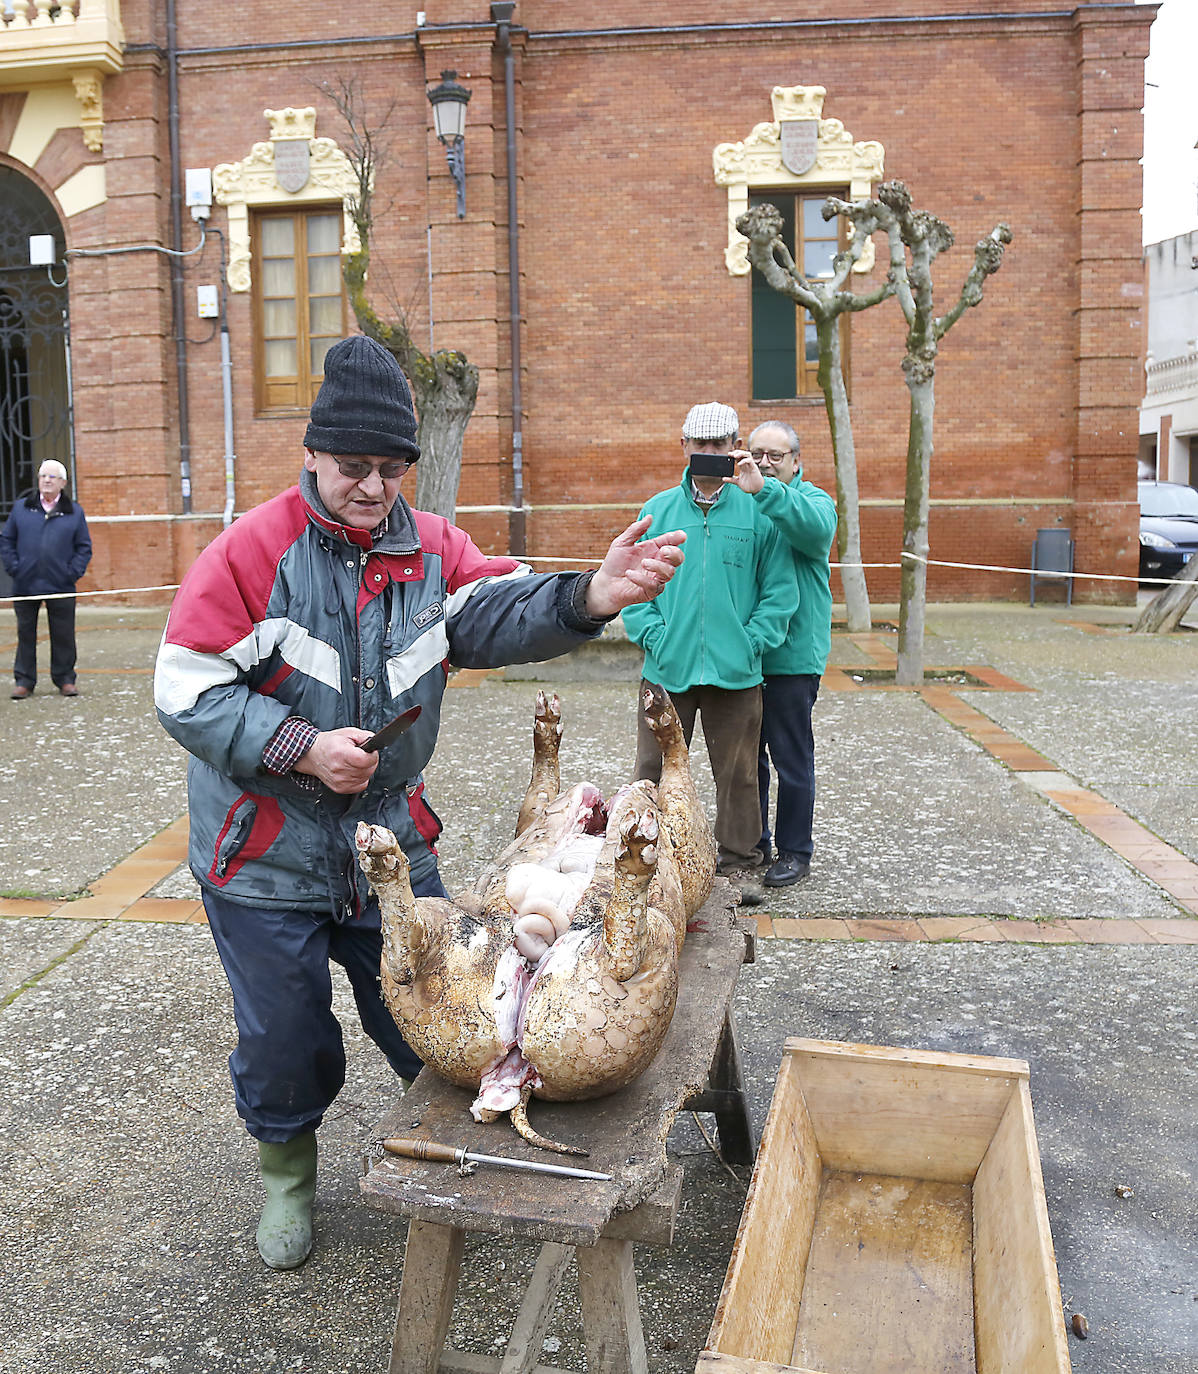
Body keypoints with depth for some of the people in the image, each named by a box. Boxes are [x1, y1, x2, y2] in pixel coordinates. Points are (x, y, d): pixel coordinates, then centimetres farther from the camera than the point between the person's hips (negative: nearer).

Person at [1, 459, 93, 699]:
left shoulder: (74, 512, 6)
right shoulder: (21, 508, 8)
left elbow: (84, 547, 7)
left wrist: (73, 573, -5)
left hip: (61, 587, -1)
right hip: (25, 585, 1)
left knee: (63, 635, 4)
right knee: (25, 634, 7)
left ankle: (65, 679, 16)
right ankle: (24, 681, 15)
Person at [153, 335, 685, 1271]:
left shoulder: (431, 549, -2)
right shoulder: (251, 551, -14)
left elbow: (502, 613, -20)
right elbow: (188, 694, -15)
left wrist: (587, 598, -41)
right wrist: (302, 747, -25)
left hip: (390, 839, 3)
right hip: (265, 853, -2)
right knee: (284, 1037, 14)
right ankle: (288, 1170, 42)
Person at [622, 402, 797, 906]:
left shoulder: (758, 513, 2)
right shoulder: (656, 510, 6)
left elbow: (780, 590, 3)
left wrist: (752, 641, -7)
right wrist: (654, 635, -6)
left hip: (736, 671, -1)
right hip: (667, 669, 1)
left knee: (737, 771, 8)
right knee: (656, 768, 6)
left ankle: (739, 863, 22)